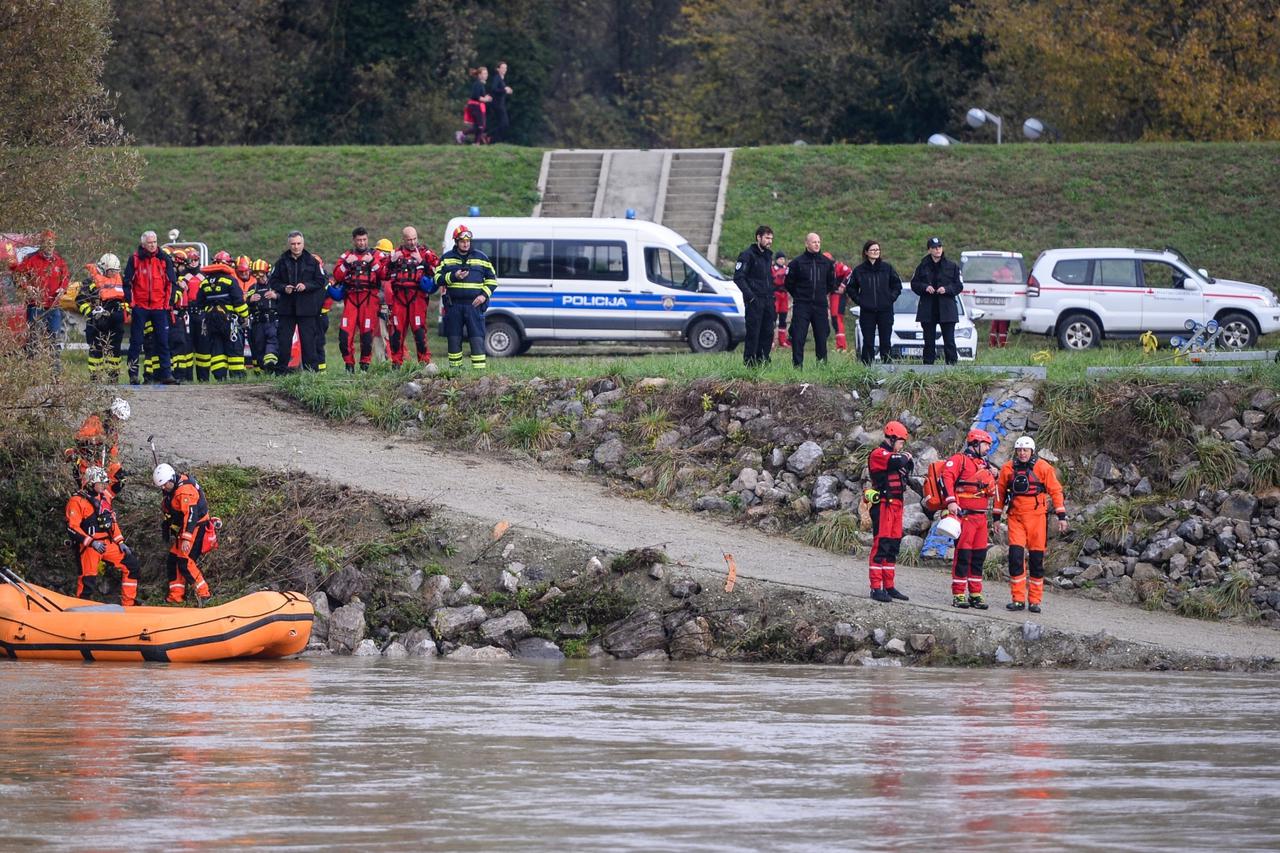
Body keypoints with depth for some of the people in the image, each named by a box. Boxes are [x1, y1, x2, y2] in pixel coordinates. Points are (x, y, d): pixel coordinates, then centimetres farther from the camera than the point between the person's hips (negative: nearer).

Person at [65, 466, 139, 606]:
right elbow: (72, 528, -14)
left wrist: (120, 542, 12)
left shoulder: (104, 498, 15)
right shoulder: (77, 501, -9)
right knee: (88, 579, -15)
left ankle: (129, 604, 12)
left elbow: (112, 521, 22)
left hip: (107, 544, 7)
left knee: (130, 564, 5)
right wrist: (92, 542, -20)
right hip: (88, 546, -7)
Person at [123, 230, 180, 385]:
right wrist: (130, 303, -5)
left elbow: (171, 282, 8)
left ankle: (167, 374, 4)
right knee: (136, 341, 2)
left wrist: (168, 303, 2)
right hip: (140, 307, -1)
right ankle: (133, 374, 7)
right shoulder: (135, 259, 0)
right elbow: (127, 283, 2)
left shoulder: (164, 259, 4)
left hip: (159, 307, 1)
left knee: (163, 342, 2)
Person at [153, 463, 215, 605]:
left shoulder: (185, 489, -24)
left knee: (184, 561, -16)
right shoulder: (171, 489, 8)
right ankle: (176, 596, 11)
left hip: (196, 528, -10)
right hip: (185, 529, 10)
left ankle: (203, 593, -11)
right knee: (173, 560, 8)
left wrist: (186, 538, -34)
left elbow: (191, 514, -30)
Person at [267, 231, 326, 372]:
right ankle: (281, 369, 6)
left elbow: (320, 281, 3)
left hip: (306, 307, -2)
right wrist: (284, 288, -9)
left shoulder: (312, 261, 4)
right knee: (283, 339, 2)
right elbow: (272, 281, 10)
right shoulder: (282, 262, 8)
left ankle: (311, 368, 2)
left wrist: (306, 286, -13)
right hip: (286, 307, 2)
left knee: (308, 339, -2)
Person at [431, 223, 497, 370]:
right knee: (454, 338, 5)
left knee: (477, 338, -7)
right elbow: (438, 279, 5)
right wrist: (454, 276, -12)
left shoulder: (480, 257, 9)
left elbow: (492, 279, 13)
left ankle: (479, 368, -7)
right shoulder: (447, 258, 10)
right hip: (453, 305, 1)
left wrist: (484, 295, -2)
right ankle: (454, 367, 14)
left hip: (474, 304, -1)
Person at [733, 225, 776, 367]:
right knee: (753, 333, -7)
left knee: (767, 333, 6)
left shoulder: (768, 255, 18)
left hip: (768, 301, 7)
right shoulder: (748, 255, -7)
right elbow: (738, 277, -12)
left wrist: (772, 295, 14)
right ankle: (749, 362, -4)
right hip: (755, 302, -7)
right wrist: (750, 295, -19)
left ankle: (763, 361, 12)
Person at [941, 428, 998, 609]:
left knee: (979, 555, 9)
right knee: (963, 554, -8)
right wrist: (951, 501, -27)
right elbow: (946, 478, -17)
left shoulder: (984, 464, 21)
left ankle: (975, 594, 15)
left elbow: (991, 492, 25)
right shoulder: (959, 460, -4)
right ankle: (958, 595, -5)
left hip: (981, 517, 8)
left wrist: (992, 477, 6)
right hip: (965, 515, -8)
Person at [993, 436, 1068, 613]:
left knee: (1036, 559, 2)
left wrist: (1061, 516, -2)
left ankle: (1035, 601, 9)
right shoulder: (1008, 468, 4)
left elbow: (1055, 490, 1)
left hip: (1037, 518, -1)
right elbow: (999, 491, 14)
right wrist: (997, 516, 14)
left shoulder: (1043, 467, -2)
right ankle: (1018, 599, -1)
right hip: (1015, 517, 1)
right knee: (1015, 557, -7)